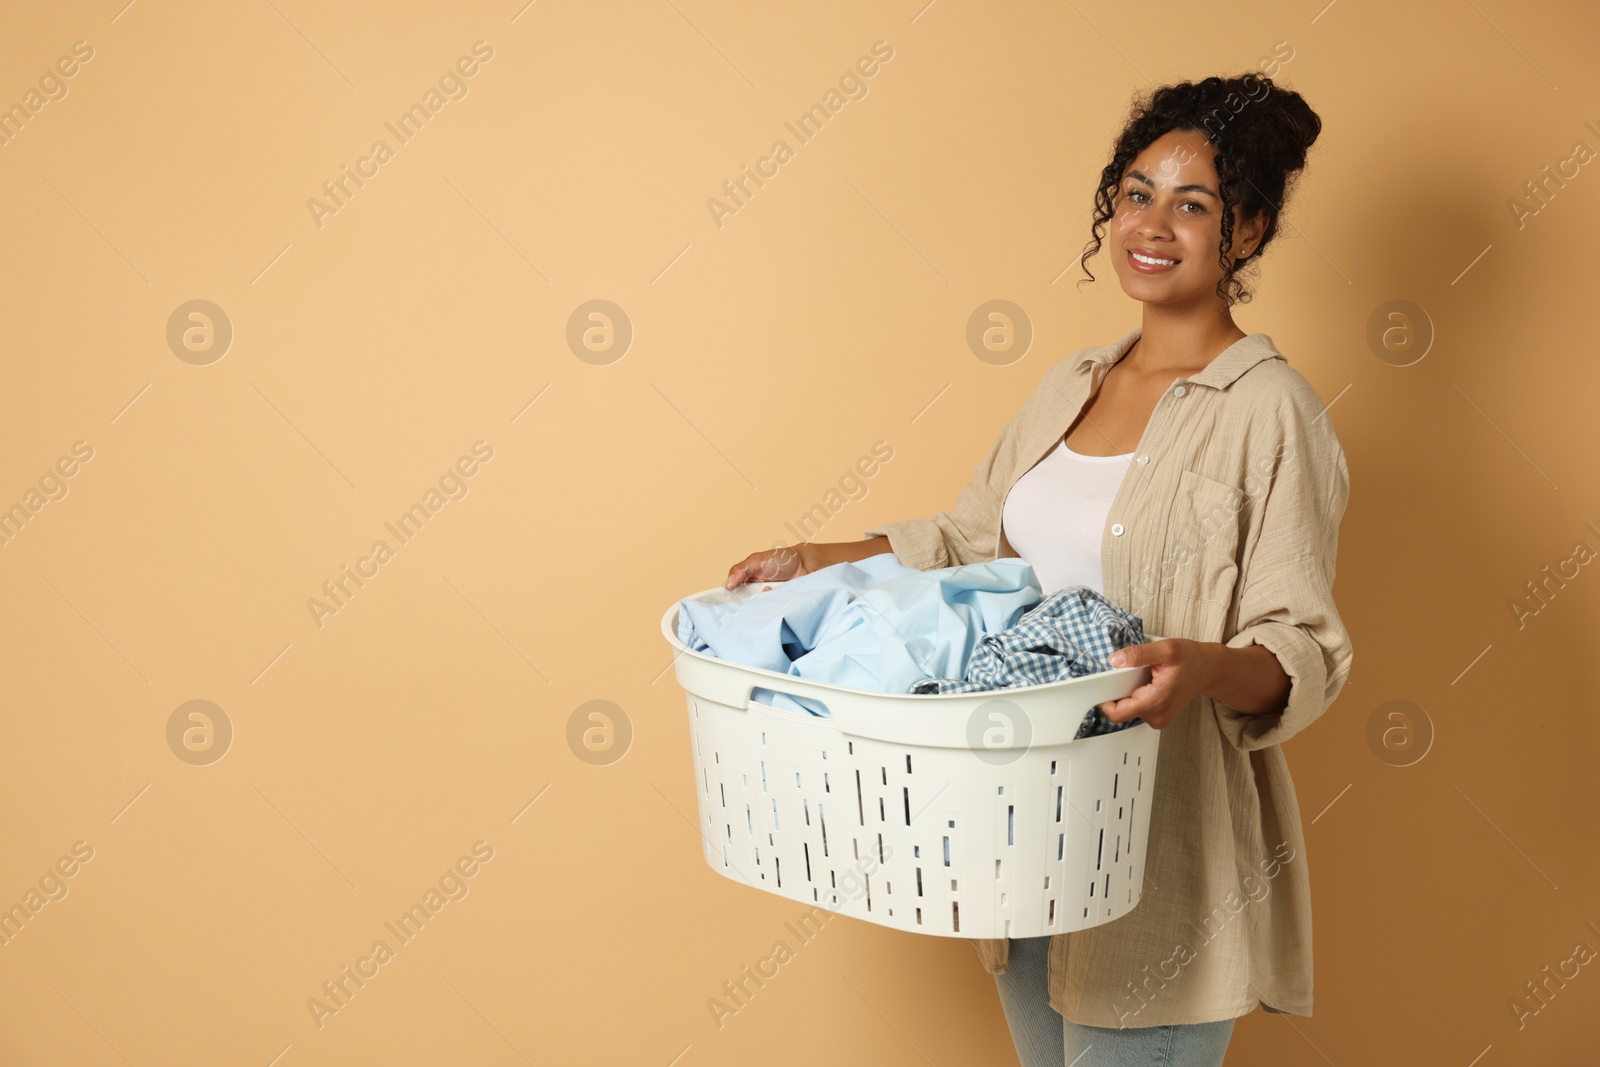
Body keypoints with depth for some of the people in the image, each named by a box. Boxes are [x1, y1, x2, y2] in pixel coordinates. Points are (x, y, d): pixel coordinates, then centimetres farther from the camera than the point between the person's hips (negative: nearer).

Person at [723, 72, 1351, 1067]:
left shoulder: (1272, 409, -11)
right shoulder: (1072, 385, 10)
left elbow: (1305, 649, -15)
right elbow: (973, 534, 19)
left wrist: (1203, 667, -35)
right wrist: (823, 560, 9)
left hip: (1162, 855, -7)